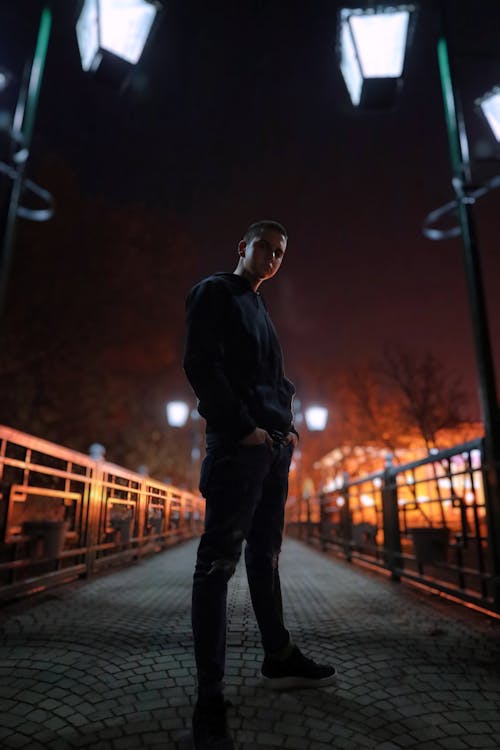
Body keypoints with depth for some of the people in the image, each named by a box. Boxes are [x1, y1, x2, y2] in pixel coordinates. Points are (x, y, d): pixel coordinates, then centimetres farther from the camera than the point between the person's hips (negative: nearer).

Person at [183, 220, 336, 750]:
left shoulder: (261, 309, 25)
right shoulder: (214, 293, 2)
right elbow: (201, 365, -12)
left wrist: (288, 426, 9)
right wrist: (245, 427, -16)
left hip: (274, 445, 9)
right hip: (237, 444, -8)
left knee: (265, 554, 14)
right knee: (219, 561, -7)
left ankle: (278, 659, 27)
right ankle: (209, 699, 0)